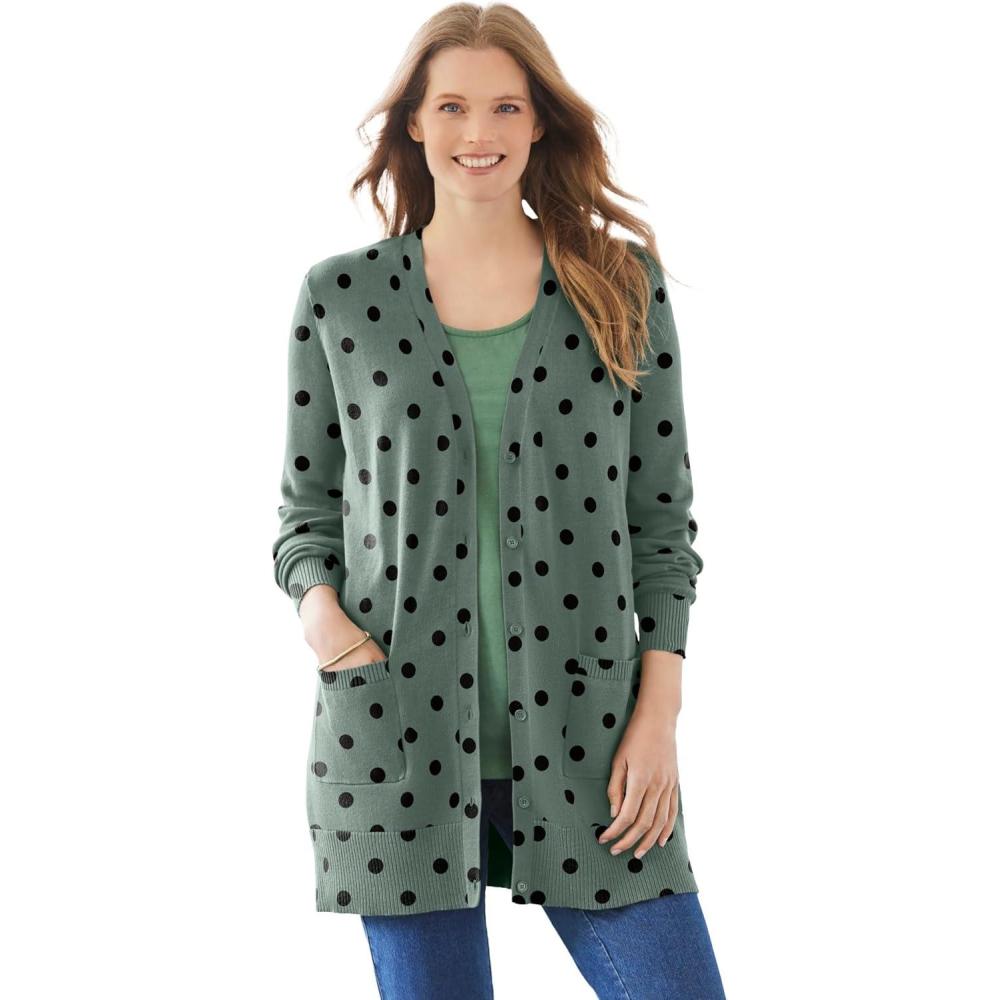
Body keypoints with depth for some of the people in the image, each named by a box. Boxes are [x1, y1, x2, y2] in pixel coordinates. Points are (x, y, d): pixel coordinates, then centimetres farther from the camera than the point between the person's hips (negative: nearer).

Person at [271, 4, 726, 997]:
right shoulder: (339, 298, 5)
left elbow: (663, 516, 6)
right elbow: (306, 507, 12)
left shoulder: (623, 286, 5)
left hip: (585, 737, 1)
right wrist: (318, 606, -9)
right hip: (399, 739, 0)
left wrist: (659, 713, -3)